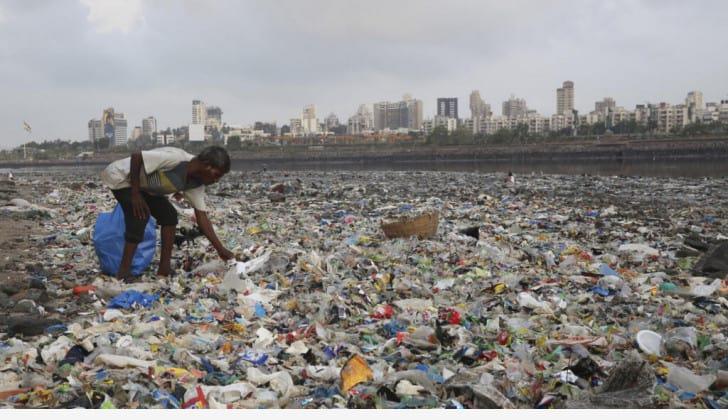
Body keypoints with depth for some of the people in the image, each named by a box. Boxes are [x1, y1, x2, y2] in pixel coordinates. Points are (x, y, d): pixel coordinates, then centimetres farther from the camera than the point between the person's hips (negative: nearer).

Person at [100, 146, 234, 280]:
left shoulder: (196, 183, -9)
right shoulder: (176, 158, -35)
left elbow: (202, 216, -7)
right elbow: (136, 156, -33)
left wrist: (221, 249, -11)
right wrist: (135, 194, -26)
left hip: (143, 184, 9)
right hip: (120, 177, -8)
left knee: (169, 215, -1)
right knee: (139, 217, -23)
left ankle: (164, 268, 4)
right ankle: (123, 272, -14)